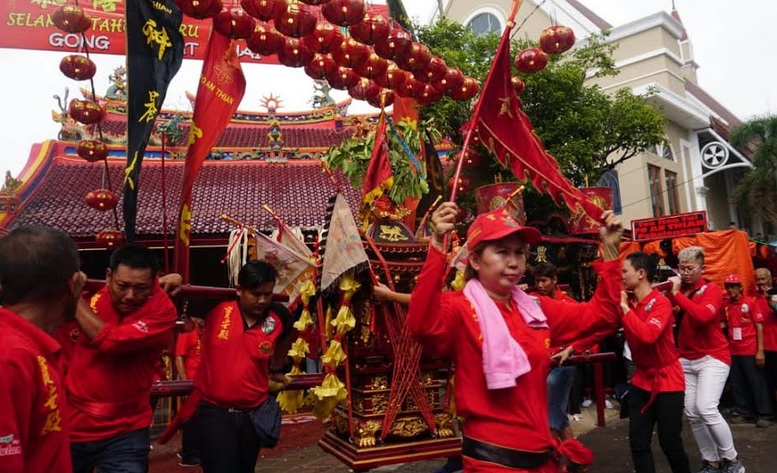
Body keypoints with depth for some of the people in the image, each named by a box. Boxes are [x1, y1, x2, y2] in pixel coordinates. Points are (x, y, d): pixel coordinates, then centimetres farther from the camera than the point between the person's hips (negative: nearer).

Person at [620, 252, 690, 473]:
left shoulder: (661, 303, -18)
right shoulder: (627, 302, 1)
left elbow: (648, 335, -34)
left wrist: (625, 307, -27)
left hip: (667, 381, -6)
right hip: (641, 380, 6)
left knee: (670, 444, 4)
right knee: (638, 443, 6)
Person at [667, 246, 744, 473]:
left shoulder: (712, 290, -9)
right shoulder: (676, 291, 5)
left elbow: (703, 315, -29)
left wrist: (677, 294, -24)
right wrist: (670, 295, -12)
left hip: (712, 357, -5)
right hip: (686, 359, 5)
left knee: (706, 408, -16)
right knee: (692, 413, 4)